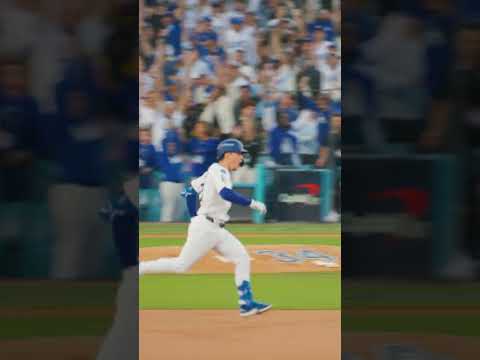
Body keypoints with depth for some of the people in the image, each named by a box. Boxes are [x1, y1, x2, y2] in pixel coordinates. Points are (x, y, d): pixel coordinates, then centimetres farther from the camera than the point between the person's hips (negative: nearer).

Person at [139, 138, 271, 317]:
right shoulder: (218, 170, -12)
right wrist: (252, 203, -29)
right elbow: (225, 193, -32)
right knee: (181, 265, -7)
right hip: (205, 227, -10)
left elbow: (190, 191, 20)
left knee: (242, 258, 1)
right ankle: (139, 269, 5)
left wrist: (194, 216, 21)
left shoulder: (217, 172, 15)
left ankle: (247, 303, -2)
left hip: (216, 229, 10)